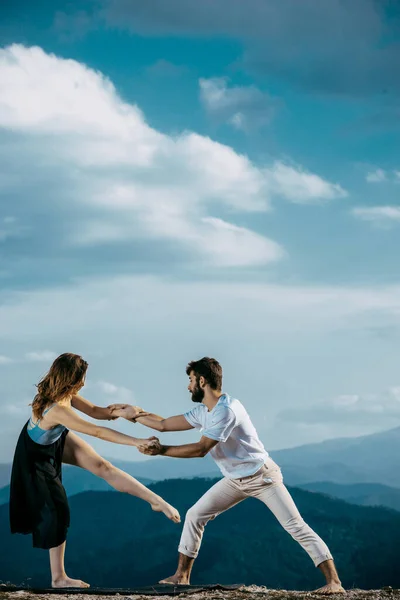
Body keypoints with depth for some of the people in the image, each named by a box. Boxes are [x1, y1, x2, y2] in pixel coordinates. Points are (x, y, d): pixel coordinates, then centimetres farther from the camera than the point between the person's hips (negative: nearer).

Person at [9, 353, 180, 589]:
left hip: (57, 440, 8)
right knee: (56, 510, -2)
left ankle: (156, 500, -3)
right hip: (38, 456, -8)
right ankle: (59, 578, 8)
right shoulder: (57, 409, -41)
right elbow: (98, 432, -39)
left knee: (101, 466, -5)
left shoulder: (63, 393, -16)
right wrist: (137, 442, -36)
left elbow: (94, 411, -4)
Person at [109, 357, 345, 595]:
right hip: (236, 480, 9)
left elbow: (201, 449, -24)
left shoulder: (226, 410, -27)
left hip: (262, 477, -9)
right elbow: (164, 424, 10)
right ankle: (182, 575, 13)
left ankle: (334, 582, -17)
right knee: (195, 515, 5)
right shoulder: (203, 411, 1)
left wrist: (161, 450, -19)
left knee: (296, 526, -14)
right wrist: (134, 414, 11)